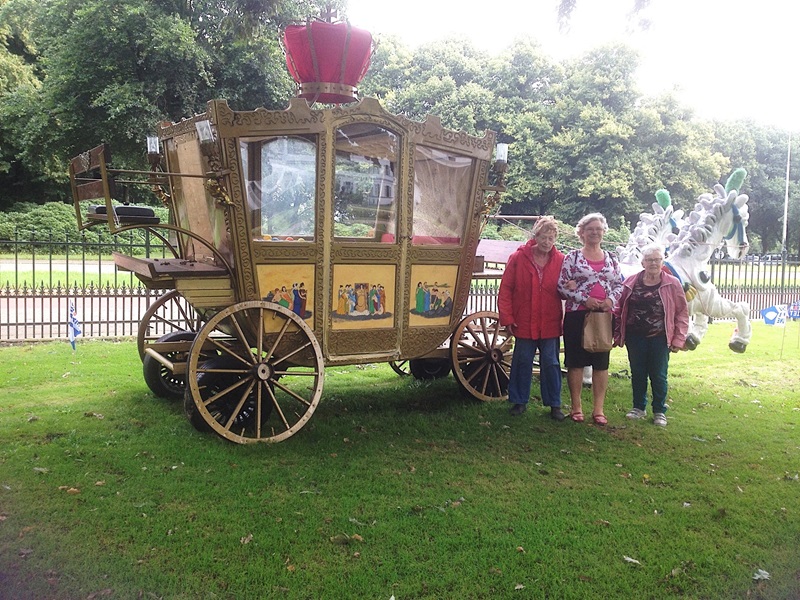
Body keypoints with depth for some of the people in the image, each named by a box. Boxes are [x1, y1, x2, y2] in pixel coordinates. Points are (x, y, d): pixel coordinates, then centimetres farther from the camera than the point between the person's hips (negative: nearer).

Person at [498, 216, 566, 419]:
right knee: (522, 362, 10)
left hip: (550, 324, 1)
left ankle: (554, 404, 19)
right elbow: (506, 289, -4)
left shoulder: (560, 260, 0)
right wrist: (507, 317, -6)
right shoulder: (518, 258, -4)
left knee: (551, 363, 7)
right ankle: (519, 401, 24)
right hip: (524, 322, 0)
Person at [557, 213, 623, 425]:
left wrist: (611, 299, -8)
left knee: (601, 362, 6)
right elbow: (562, 286, -6)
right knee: (576, 361, 2)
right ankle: (576, 407, 14)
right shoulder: (572, 257, 1)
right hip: (577, 314, -3)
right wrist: (584, 299, -16)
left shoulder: (611, 259, 11)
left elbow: (619, 285, 12)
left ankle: (598, 409, 14)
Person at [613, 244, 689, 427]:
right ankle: (639, 408, 26)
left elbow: (682, 312, -1)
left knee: (659, 375, 6)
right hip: (635, 338, 2)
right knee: (637, 374, 11)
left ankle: (659, 411, 21)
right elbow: (620, 310, 6)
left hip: (660, 338, -2)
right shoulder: (631, 282, 2)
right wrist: (618, 335, 2)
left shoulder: (673, 284, -3)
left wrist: (679, 339, -6)